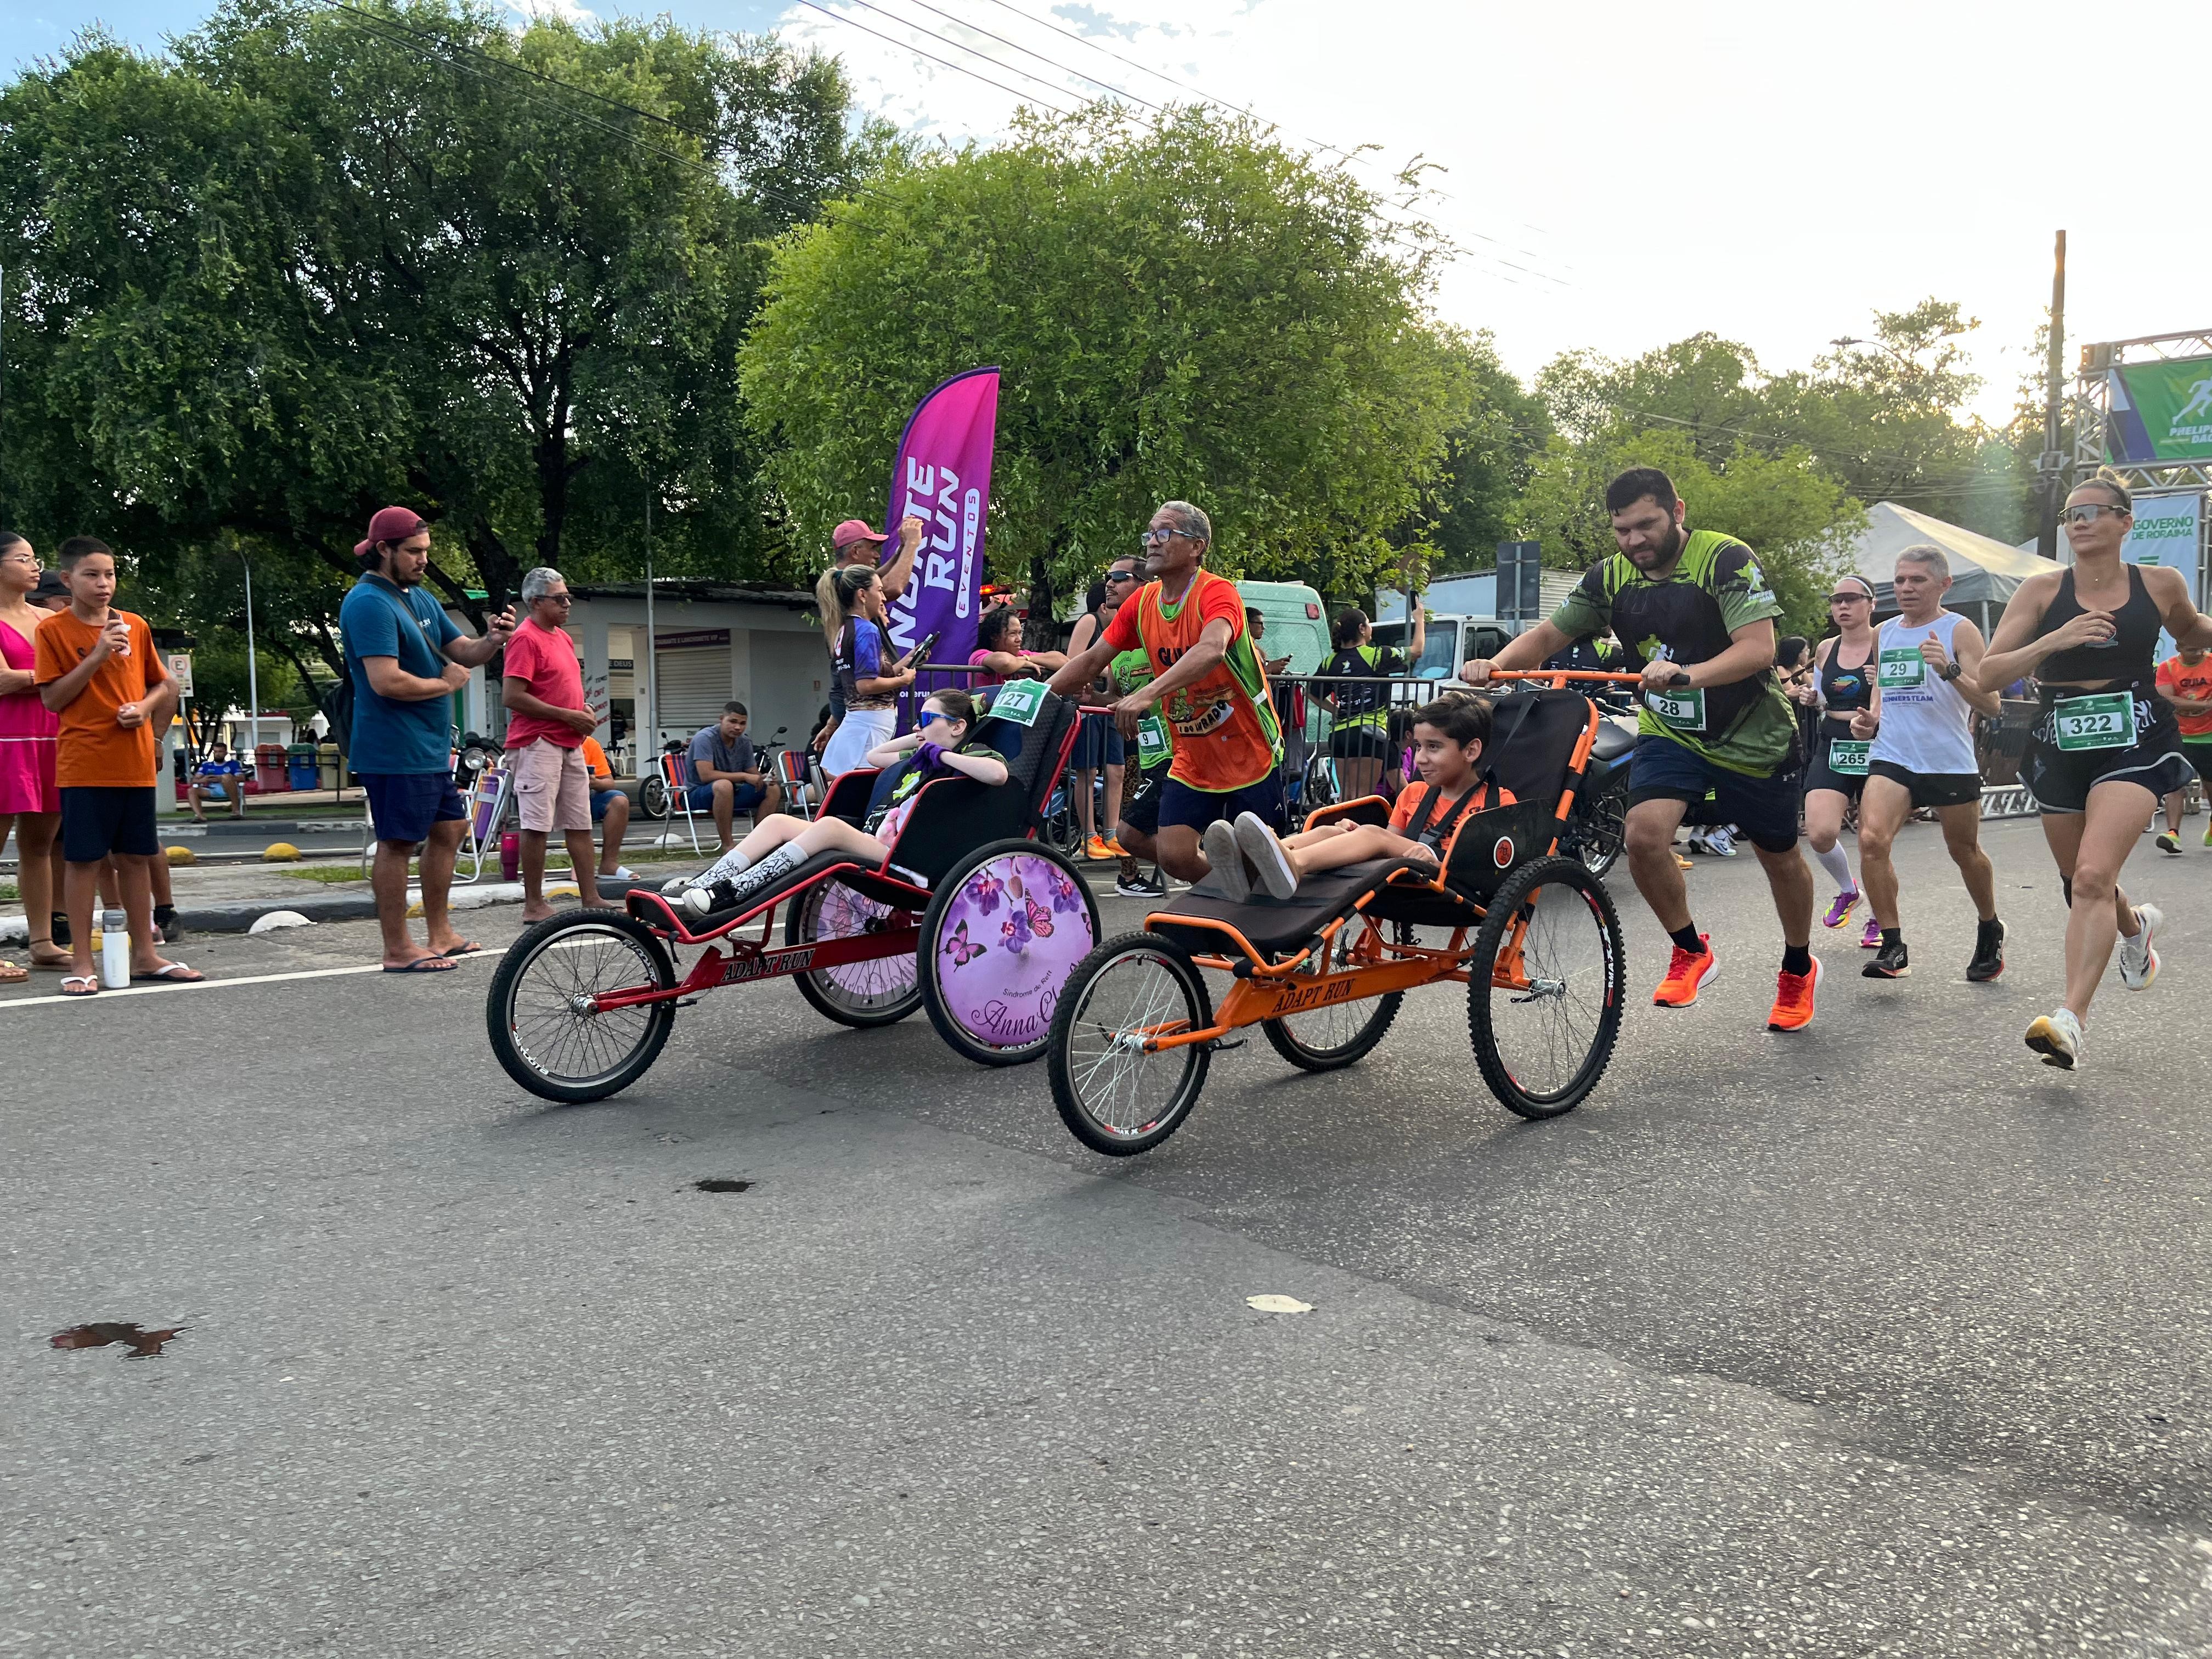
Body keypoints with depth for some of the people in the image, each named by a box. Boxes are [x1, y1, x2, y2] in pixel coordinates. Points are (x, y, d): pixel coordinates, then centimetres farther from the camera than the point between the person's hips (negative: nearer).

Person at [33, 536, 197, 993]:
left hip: (135, 763, 4)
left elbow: (161, 684, 17)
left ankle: (144, 954, 18)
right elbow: (52, 699, -7)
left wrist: (145, 707, -4)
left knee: (136, 856, 10)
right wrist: (97, 655, -15)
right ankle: (81, 963, 6)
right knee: (83, 859, -2)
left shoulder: (135, 626, 8)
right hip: (83, 764, -4)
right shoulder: (54, 630, -3)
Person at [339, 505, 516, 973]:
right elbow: (386, 681, -26)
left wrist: (494, 640, -5)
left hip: (430, 747, 10)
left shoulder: (420, 597, 15)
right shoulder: (369, 603, -16)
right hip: (395, 752, -10)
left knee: (448, 829, 15)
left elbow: (465, 654, 17)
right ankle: (398, 951, 3)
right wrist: (445, 683, -12)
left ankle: (440, 934, 24)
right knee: (397, 843, -4)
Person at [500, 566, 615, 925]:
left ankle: (590, 898, 13)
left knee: (581, 824, 9)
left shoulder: (563, 637, 17)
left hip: (571, 744, 9)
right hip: (538, 744, -9)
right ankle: (534, 905, 1)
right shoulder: (525, 638, -11)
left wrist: (583, 709, 8)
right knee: (538, 826, -5)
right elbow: (512, 697, -19)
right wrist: (568, 715, -16)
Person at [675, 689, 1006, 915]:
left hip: (902, 862, -9)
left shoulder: (971, 753, 2)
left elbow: (998, 773, -23)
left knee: (830, 826, -33)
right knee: (778, 822, -6)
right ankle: (698, 888, -19)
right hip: (870, 842, 9)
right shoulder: (922, 758, 26)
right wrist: (923, 738, 30)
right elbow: (874, 756, 41)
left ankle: (730, 894, -40)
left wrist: (944, 754, -10)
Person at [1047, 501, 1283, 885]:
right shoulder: (1141, 603, 0)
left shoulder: (1217, 592, -20)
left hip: (1250, 756, -5)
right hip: (1192, 759, 6)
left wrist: (1149, 693, -53)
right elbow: (1091, 662, 5)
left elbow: (1211, 650, -41)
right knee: (1175, 856, -2)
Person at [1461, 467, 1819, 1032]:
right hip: (1669, 733, 3)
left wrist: (1688, 674, -49)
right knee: (1644, 835, -23)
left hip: (1752, 735, -3)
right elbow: (1550, 633, -2)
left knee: (1780, 858, 12)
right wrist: (1496, 664, -24)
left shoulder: (1725, 559, -20)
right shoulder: (1612, 576, -6)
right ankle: (1690, 952, 3)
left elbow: (1759, 648, -30)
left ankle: (1798, 970, 40)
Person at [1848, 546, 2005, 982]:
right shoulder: (1882, 634, 11)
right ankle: (1893, 948, -13)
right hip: (1891, 758, 3)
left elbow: (1990, 704, -12)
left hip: (1950, 762, -3)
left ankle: (1990, 933, 40)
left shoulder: (1959, 630, -4)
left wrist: (1950, 670, -28)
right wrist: (1869, 721, 6)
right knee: (1871, 839, -20)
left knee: (1965, 852, 13)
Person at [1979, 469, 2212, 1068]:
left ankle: (2070, 1019, -24)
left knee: (2093, 877, -21)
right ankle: (2137, 927, 53)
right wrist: (2053, 641, -21)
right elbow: (1988, 674, -7)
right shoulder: (2042, 590, -2)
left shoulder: (2160, 585, 2)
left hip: (2135, 742, -2)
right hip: (2059, 746, 2)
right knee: (2079, 882, 17)